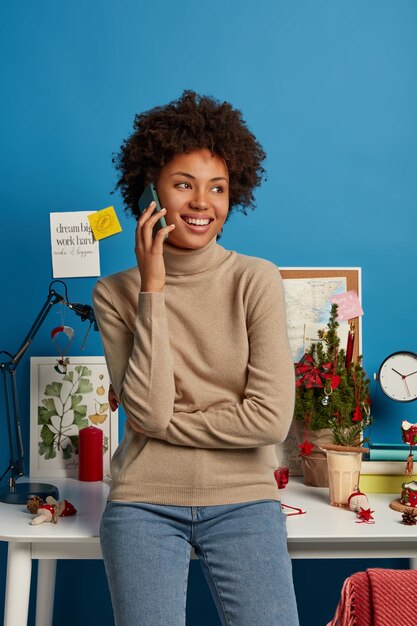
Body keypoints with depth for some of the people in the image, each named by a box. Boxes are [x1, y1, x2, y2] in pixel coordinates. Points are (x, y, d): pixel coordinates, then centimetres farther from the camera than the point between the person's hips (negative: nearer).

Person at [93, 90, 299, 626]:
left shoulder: (256, 280, -3)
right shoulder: (115, 293, 0)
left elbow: (271, 418, -10)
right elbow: (149, 411, -13)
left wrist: (162, 422, -7)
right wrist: (153, 290, -13)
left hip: (242, 500, 0)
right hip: (144, 501, 1)